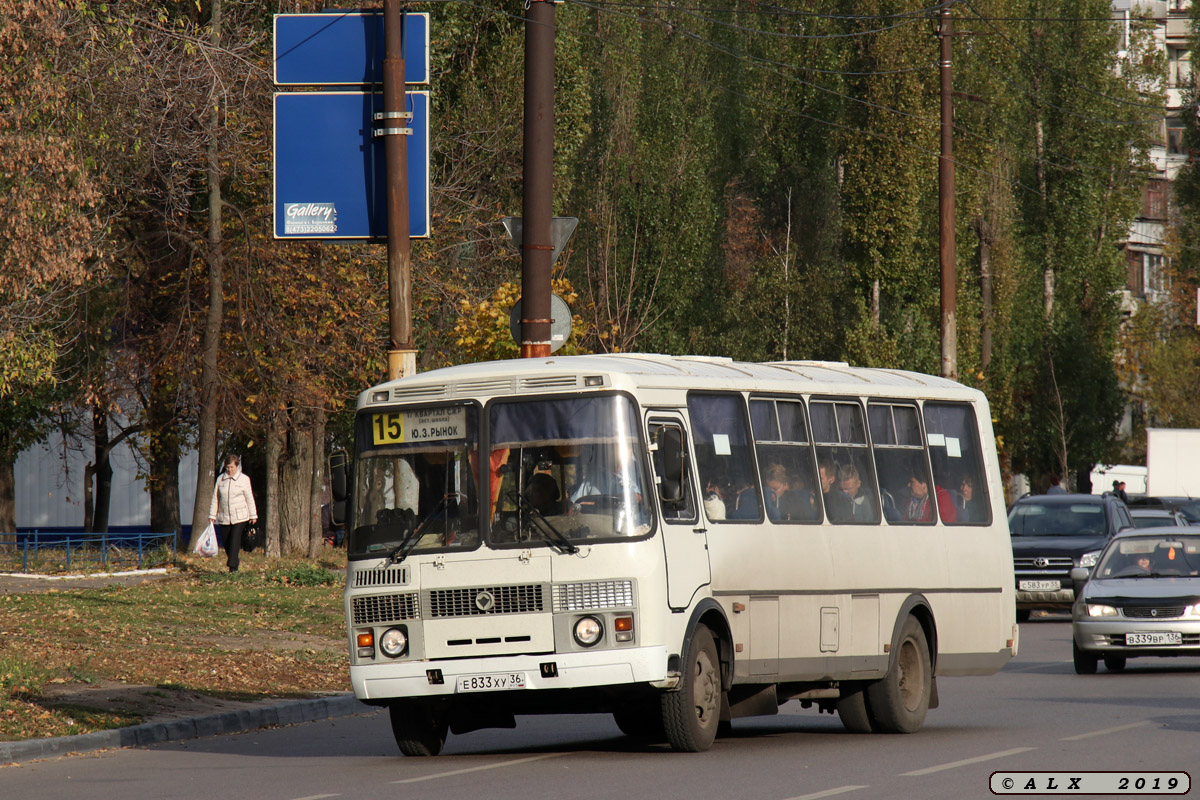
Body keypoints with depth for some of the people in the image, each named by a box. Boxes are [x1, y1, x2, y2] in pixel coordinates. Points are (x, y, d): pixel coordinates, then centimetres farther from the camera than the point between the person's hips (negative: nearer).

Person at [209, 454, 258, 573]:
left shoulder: (244, 479, 1)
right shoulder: (220, 479, 6)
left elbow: (249, 498, 5)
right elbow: (215, 499, 11)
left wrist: (253, 515, 7)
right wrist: (212, 515, 9)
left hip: (239, 517, -3)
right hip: (225, 517, 3)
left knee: (235, 540, -13)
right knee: (227, 542, 3)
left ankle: (232, 566, -15)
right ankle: (235, 562, 19)